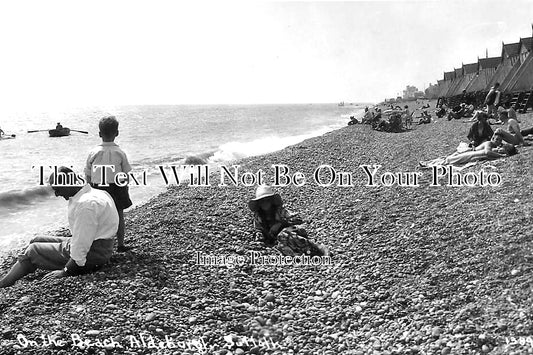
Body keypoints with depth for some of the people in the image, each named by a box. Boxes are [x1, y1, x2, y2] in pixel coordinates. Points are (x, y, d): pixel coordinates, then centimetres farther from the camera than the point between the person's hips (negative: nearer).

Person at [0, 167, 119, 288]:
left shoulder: (86, 204, -25)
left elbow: (81, 245, -25)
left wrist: (65, 271, -16)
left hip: (92, 255, -10)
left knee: (32, 251, 0)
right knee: (37, 241, 17)